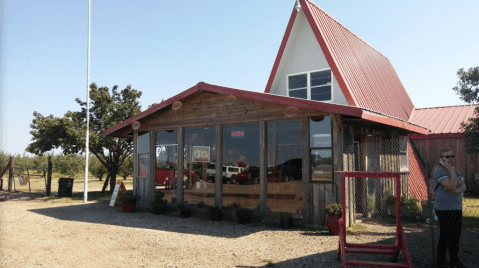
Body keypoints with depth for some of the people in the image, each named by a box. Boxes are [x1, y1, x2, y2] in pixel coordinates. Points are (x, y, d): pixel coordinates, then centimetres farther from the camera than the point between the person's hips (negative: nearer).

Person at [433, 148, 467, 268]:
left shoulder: (455, 169, 12)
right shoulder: (439, 170, -12)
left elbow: (463, 187, 5)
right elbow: (451, 186, -22)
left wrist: (456, 190, -15)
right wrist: (451, 171, -15)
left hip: (457, 208, 7)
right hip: (444, 208, -7)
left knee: (456, 235, 13)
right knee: (445, 236, -1)